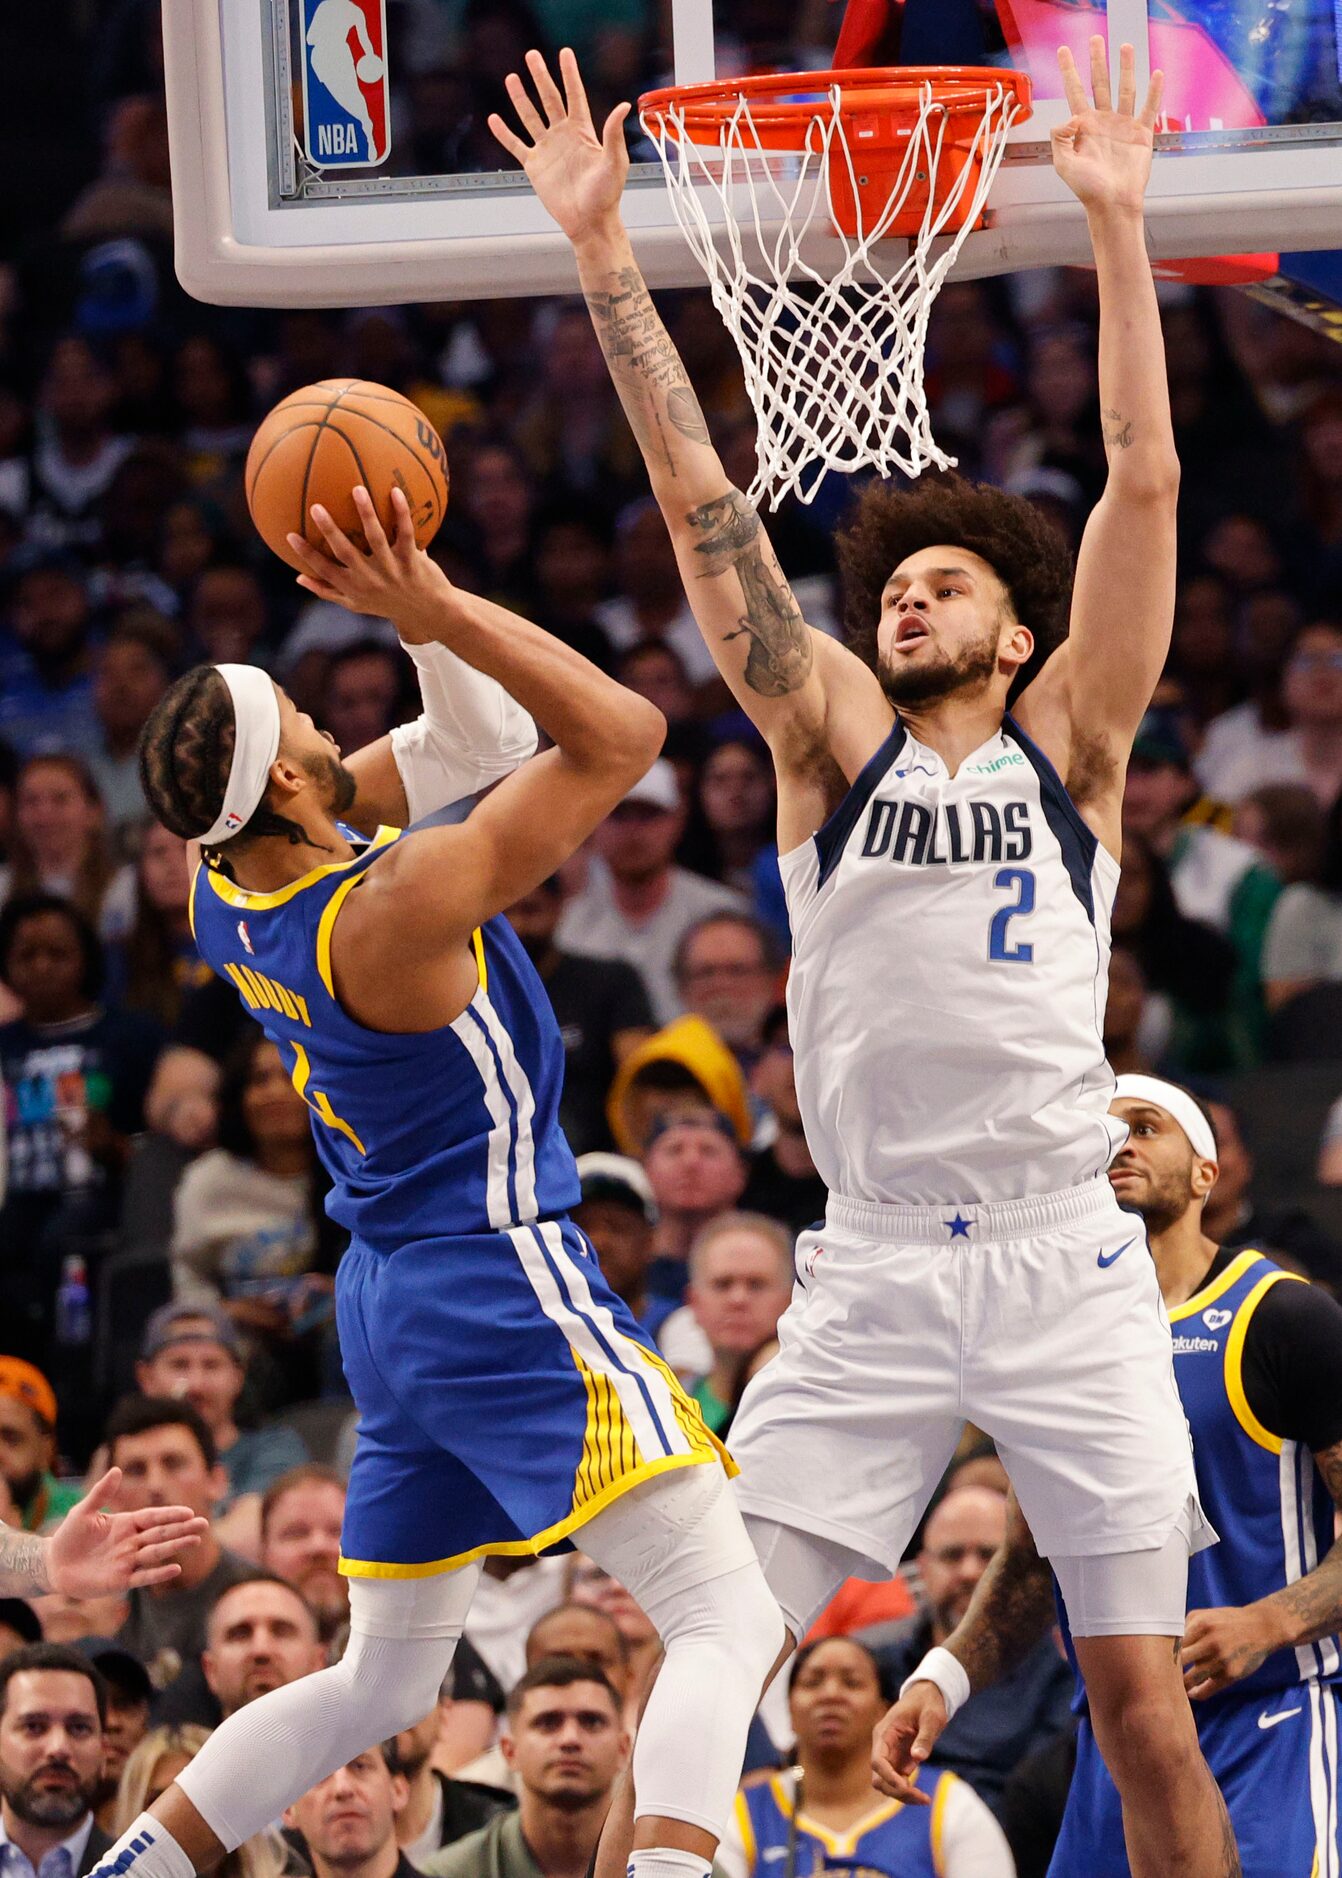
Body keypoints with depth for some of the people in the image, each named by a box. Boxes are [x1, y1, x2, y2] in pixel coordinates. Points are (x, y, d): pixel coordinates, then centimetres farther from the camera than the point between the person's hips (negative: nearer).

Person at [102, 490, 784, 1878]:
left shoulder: (231, 888, 2)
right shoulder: (389, 912, -22)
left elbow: (476, 739, 13)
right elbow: (621, 734, -21)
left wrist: (414, 604, -3)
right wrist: (437, 607, -23)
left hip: (388, 1298, 9)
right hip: (502, 1288, -9)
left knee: (382, 1681, 22)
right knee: (728, 1618, -13)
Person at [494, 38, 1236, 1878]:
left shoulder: (1069, 741, 7)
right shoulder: (836, 741, 9)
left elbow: (1143, 485, -1)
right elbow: (704, 506, 3)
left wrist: (1117, 224, -7)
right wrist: (604, 249, -2)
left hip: (1062, 1262, -1)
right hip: (870, 1270, 1)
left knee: (1145, 1710, -1)